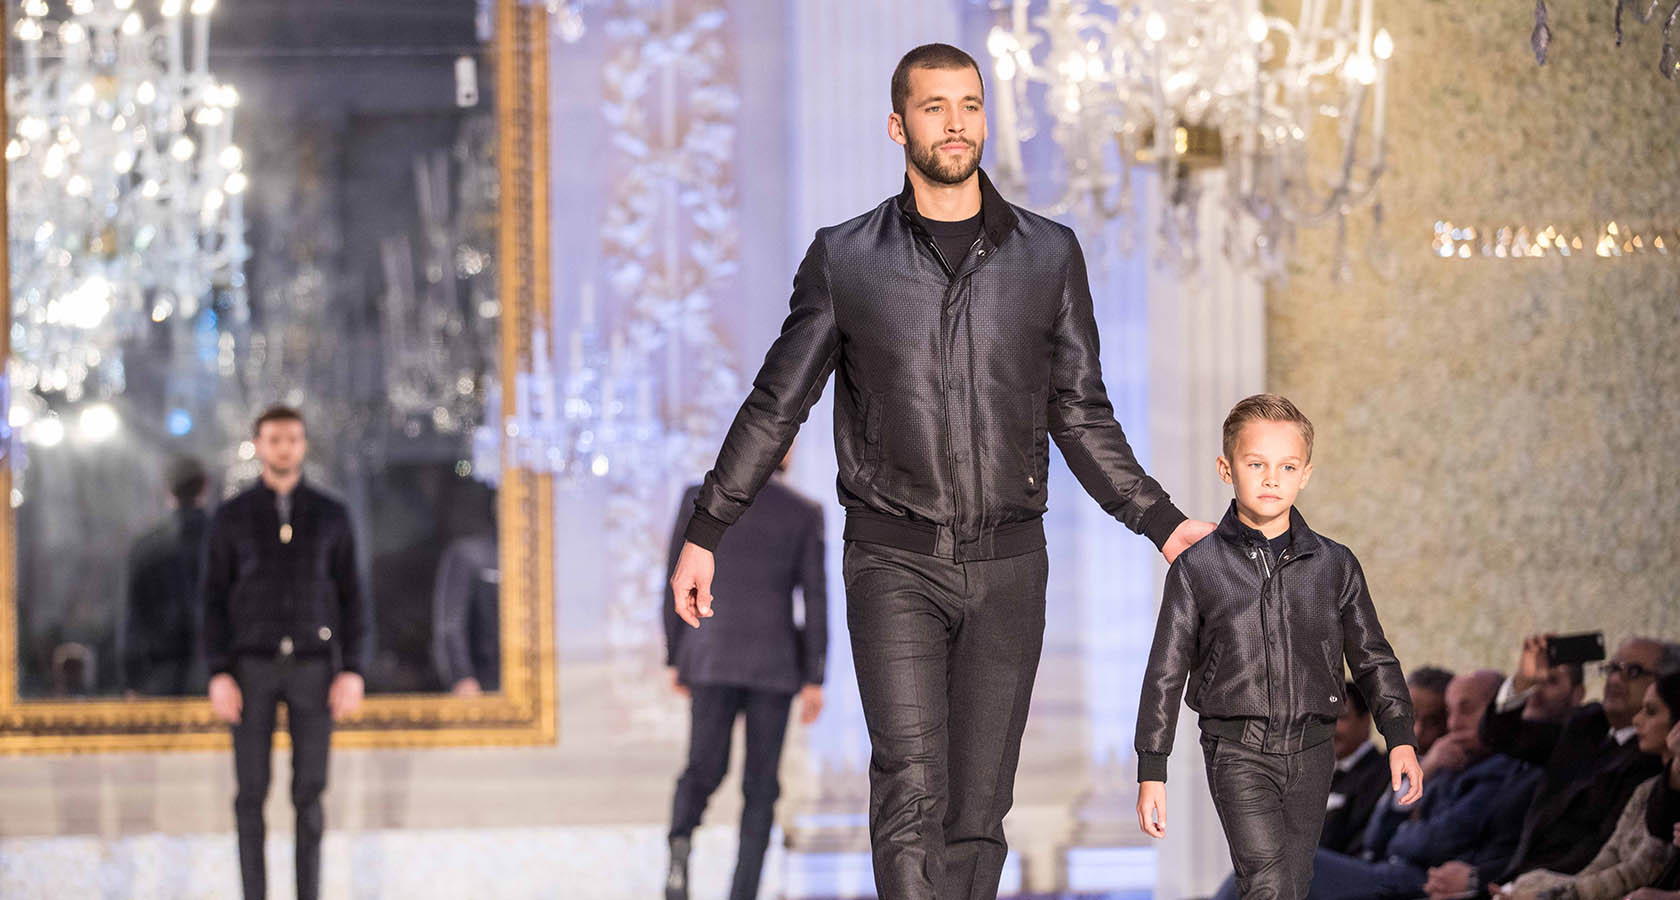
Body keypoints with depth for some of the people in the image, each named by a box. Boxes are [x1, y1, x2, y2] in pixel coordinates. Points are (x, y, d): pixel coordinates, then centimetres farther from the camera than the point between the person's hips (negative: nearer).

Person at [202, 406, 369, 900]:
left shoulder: (331, 516, 5)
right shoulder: (231, 517, 2)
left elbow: (350, 598, 4)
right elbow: (215, 599, 2)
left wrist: (352, 672, -6)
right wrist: (219, 676, -9)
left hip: (312, 667, 1)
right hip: (253, 665, -1)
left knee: (309, 794, 0)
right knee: (251, 792, -1)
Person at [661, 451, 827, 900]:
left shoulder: (699, 499, 1)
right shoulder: (805, 514, 0)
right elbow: (816, 599, -2)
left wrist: (675, 659, 11)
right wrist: (814, 679, 1)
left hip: (712, 657, 1)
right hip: (774, 661, -1)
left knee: (705, 770, 12)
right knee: (761, 786, 8)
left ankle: (681, 838, -21)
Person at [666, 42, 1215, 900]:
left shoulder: (1049, 255, 7)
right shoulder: (846, 258, 3)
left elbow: (1081, 417, 13)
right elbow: (777, 404, 9)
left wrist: (1160, 522, 5)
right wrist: (704, 533, 8)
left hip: (1007, 568, 2)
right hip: (894, 563, -2)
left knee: (977, 809, 3)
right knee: (910, 789, -16)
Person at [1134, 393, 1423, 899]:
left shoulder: (1334, 567, 6)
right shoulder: (1199, 568, -1)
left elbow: (1372, 659, 13)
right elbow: (1165, 673, 2)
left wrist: (1400, 739, 2)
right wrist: (1152, 773, -1)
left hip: (1311, 751, 3)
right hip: (1238, 752, -3)